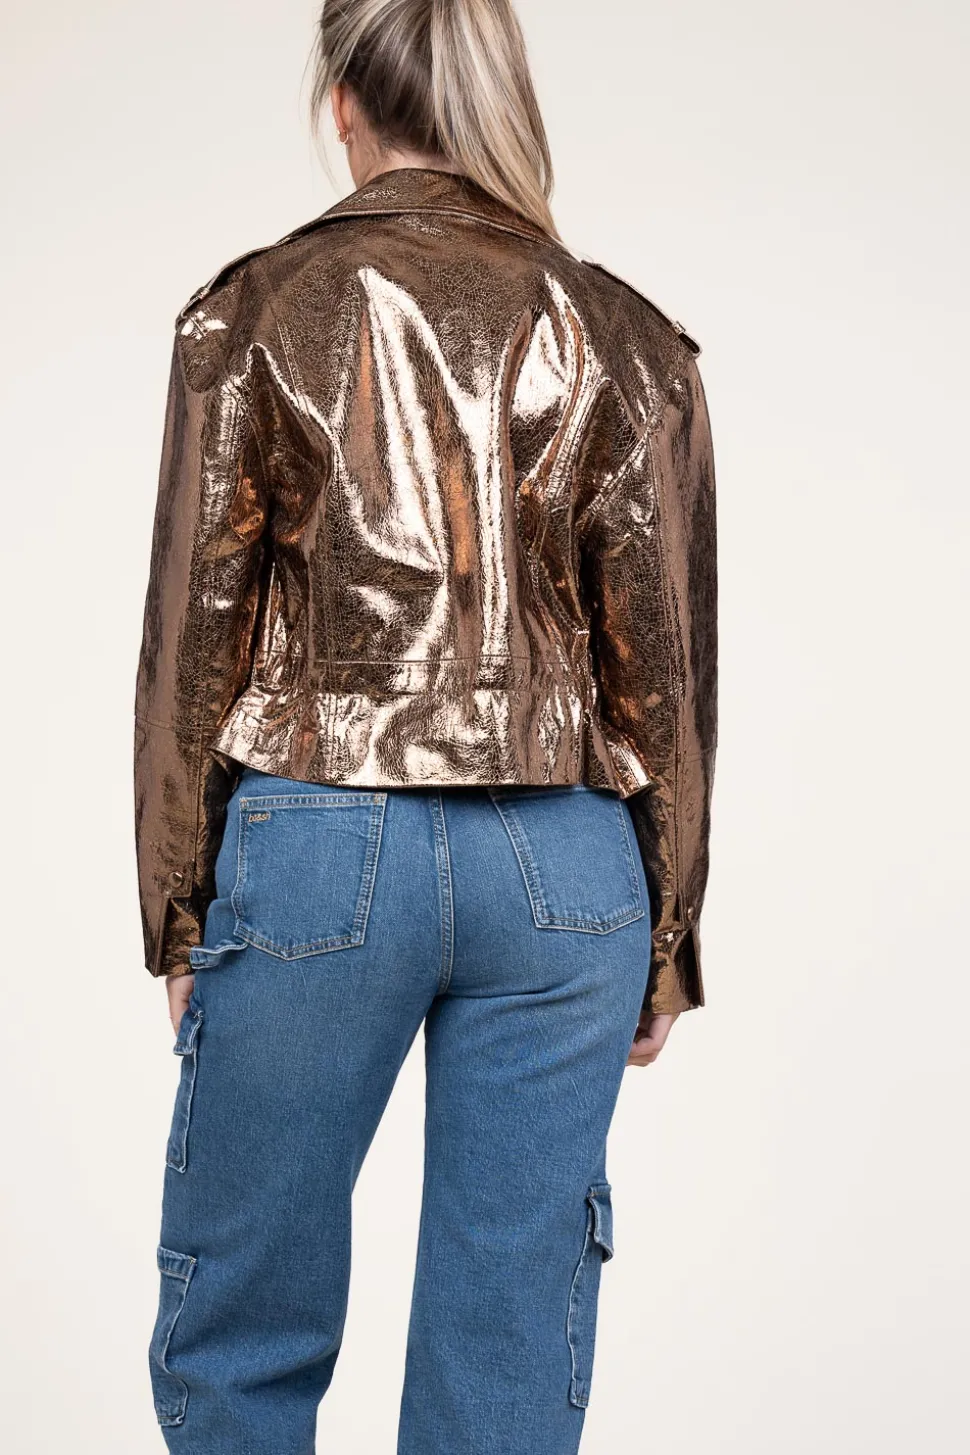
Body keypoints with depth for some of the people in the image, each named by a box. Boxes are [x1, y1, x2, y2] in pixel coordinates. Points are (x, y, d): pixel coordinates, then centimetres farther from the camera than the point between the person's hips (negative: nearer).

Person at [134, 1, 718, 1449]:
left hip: (316, 846, -2)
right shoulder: (626, 337, 4)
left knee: (241, 1328, 15)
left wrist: (180, 916, 7)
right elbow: (666, 659, 3)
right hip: (564, 867, 2)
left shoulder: (252, 311, -1)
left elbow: (195, 634, -1)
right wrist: (667, 936, 10)